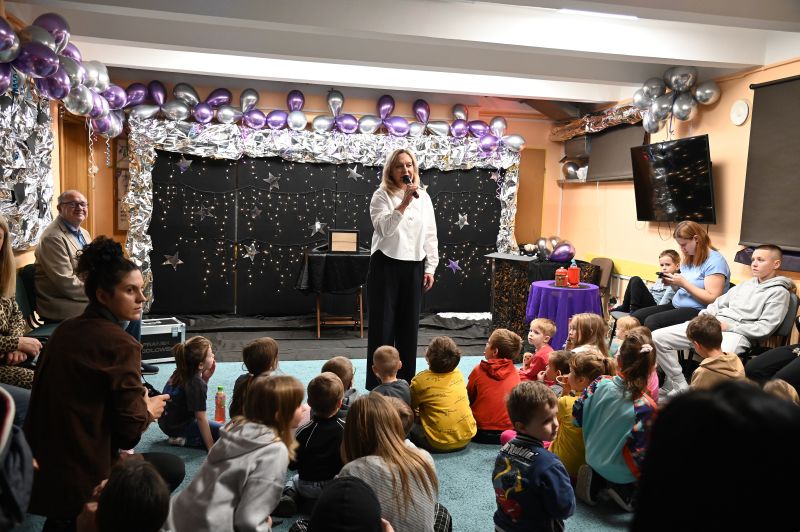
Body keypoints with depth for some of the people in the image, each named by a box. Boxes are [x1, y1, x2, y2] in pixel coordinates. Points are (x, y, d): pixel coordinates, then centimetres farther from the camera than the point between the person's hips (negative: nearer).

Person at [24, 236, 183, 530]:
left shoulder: (65, 330, 3)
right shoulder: (121, 344, -19)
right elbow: (131, 429, -17)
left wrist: (136, 399, 13)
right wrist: (150, 410, 3)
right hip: (81, 478, -7)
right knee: (173, 467, 14)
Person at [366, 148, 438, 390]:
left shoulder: (424, 197, 9)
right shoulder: (381, 195, -3)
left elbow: (430, 235, 11)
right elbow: (385, 228, -17)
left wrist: (430, 268, 8)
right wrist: (404, 203, -25)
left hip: (414, 267, 4)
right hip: (386, 265, -4)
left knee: (409, 324, 10)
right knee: (382, 324, 1)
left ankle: (406, 380, 23)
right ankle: (377, 383, 11)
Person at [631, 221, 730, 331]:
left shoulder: (715, 261, -12)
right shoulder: (688, 259, 14)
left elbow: (712, 299, -19)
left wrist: (683, 283, -19)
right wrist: (673, 283, 1)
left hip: (698, 311, -9)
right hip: (676, 305, 9)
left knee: (651, 322, -28)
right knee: (636, 316, -10)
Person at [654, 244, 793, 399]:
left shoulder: (779, 292, 5)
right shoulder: (745, 284, 26)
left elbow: (765, 328, -6)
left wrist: (728, 326, -12)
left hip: (737, 333, -7)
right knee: (657, 337, -10)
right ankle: (679, 386, -3)